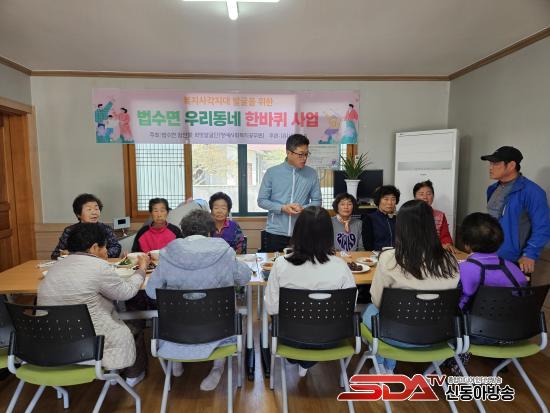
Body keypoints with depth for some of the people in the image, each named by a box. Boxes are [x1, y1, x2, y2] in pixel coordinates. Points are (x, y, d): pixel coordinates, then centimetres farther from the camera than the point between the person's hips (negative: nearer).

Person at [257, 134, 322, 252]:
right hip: (276, 233, -1)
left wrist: (303, 208, -15)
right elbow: (262, 200, 0)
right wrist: (282, 208, -14)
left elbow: (317, 201, 5)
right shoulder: (272, 172, -2)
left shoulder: (312, 174, 1)